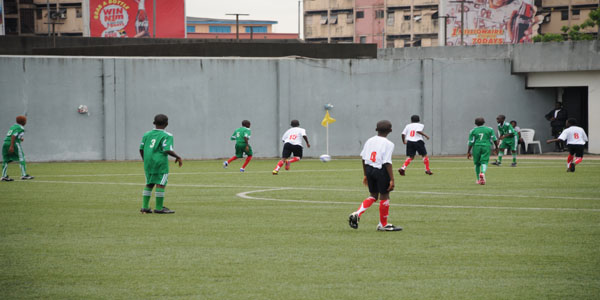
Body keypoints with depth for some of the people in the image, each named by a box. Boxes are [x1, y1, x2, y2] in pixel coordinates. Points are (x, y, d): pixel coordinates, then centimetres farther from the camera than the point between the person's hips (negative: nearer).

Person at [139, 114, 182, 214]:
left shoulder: (147, 135, 9)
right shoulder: (166, 136, -7)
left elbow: (141, 149, 11)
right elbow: (168, 150, -17)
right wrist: (178, 157, -3)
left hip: (148, 161, 6)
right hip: (160, 162, -6)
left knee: (149, 184, 14)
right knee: (161, 184, -2)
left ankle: (145, 207, 12)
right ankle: (159, 208, -3)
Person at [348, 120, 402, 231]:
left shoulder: (369, 141, 6)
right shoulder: (388, 144, -12)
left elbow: (363, 159, 10)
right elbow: (387, 163, -17)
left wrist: (365, 175, 20)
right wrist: (392, 179, -14)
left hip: (369, 169, 6)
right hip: (381, 171, -6)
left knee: (373, 196, 18)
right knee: (384, 196, 7)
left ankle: (357, 214, 1)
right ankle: (383, 224, 16)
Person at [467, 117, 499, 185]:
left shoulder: (473, 131, 1)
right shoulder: (489, 129, 4)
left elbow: (471, 142, -2)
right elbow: (494, 139, 4)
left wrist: (468, 152, 1)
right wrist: (496, 148, 16)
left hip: (476, 147, 0)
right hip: (486, 147, 0)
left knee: (477, 163, 13)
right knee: (484, 162, -3)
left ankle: (478, 179, 17)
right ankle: (482, 173, -34)